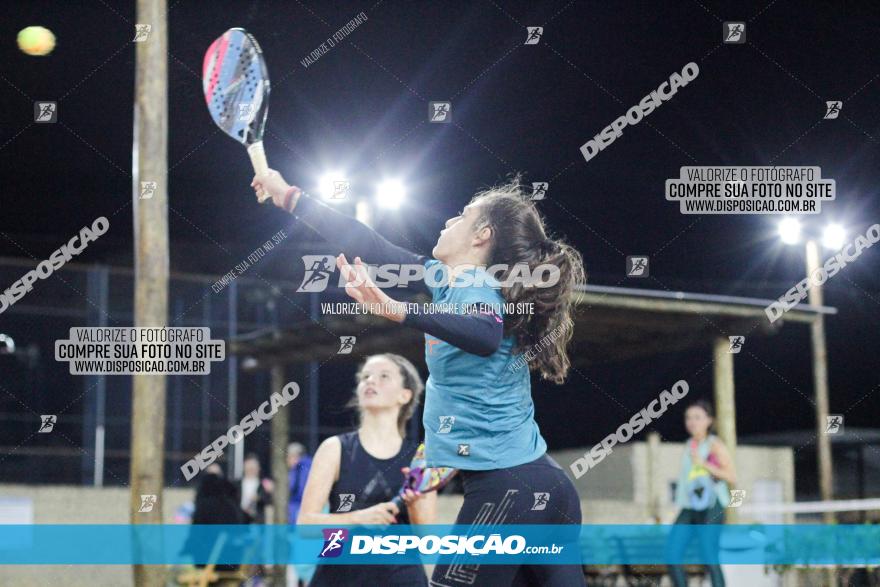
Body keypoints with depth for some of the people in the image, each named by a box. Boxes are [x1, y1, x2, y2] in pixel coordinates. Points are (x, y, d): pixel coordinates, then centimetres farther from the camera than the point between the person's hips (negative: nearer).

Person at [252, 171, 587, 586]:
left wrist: (394, 309, -50)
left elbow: (484, 337, -36)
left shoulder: (473, 288, -12)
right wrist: (289, 197, 23)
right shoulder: (454, 281, 14)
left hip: (506, 487, -9)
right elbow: (375, 249, 19)